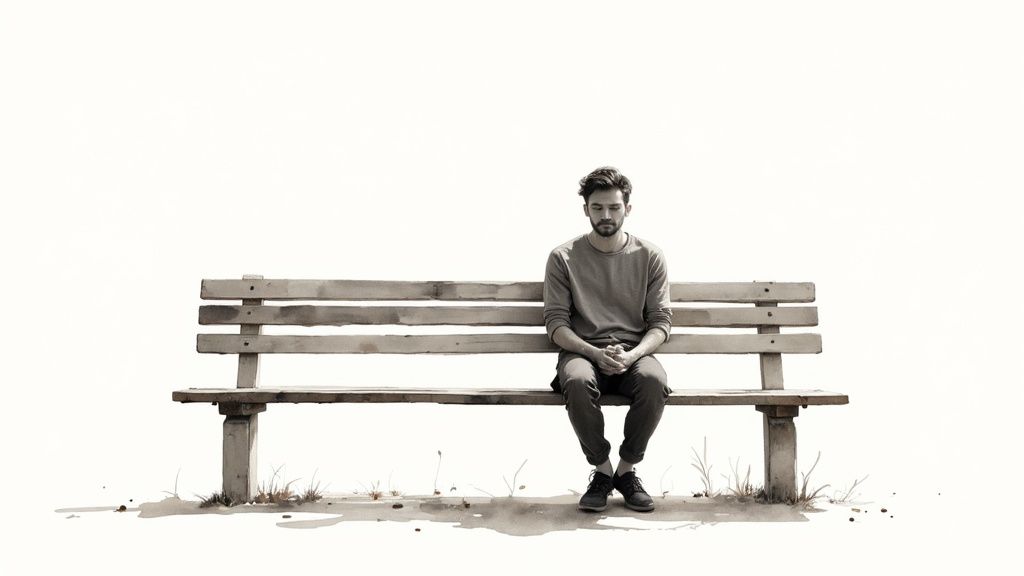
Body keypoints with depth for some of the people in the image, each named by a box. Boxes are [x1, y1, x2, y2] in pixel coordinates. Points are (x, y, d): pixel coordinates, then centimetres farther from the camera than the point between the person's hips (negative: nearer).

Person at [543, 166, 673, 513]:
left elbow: (661, 322, 4)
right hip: (582, 351, -1)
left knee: (654, 380, -34)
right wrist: (596, 353, -17)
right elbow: (555, 323, 0)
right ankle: (602, 470, -11)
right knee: (577, 381, -36)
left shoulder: (649, 257, 8)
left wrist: (632, 355, -16)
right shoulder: (563, 258, 5)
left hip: (635, 352, 1)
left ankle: (626, 469, -10)